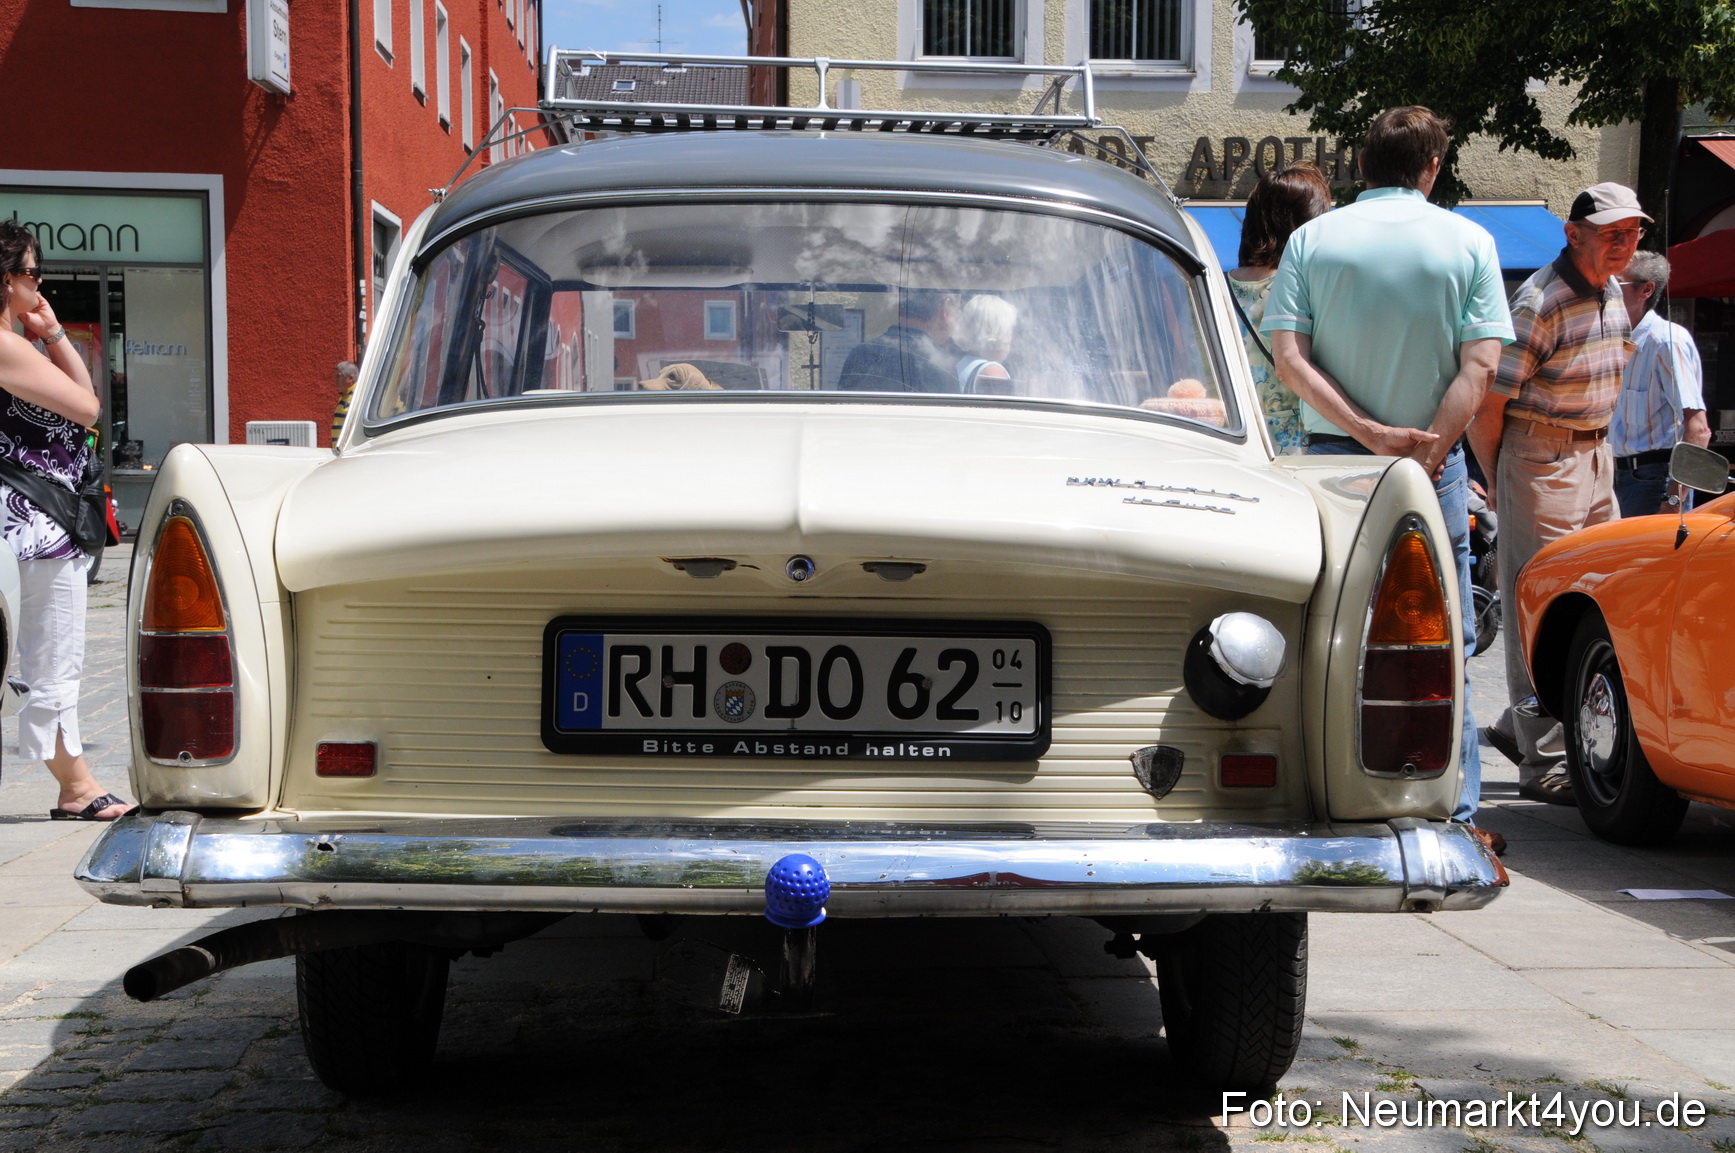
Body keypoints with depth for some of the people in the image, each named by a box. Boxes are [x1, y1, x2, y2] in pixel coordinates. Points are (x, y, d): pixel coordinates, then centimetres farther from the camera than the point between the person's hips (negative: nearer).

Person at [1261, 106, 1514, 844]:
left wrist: (1367, 433, -11)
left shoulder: (1311, 239, 3)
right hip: (1434, 461, -1)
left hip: (1332, 456, 1)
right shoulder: (1467, 242, 1)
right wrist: (1424, 456, -12)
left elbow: (1289, 359, -8)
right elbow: (1479, 367, -9)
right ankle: (1453, 817, 5)